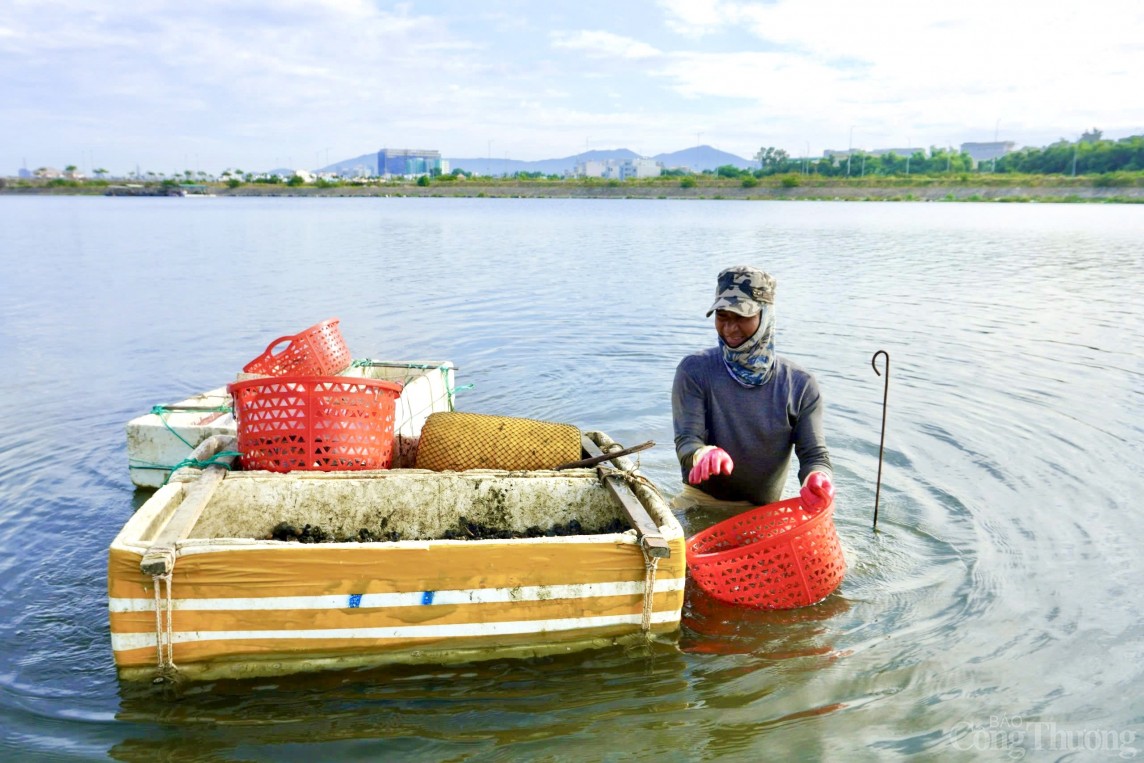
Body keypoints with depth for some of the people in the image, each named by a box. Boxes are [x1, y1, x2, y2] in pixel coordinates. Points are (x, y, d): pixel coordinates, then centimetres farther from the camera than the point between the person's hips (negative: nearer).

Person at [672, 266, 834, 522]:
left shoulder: (800, 385, -3)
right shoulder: (695, 371, -7)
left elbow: (814, 454, -6)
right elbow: (686, 440, -12)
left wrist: (817, 481, -31)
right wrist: (703, 454, -37)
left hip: (765, 511, 3)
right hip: (702, 506, -2)